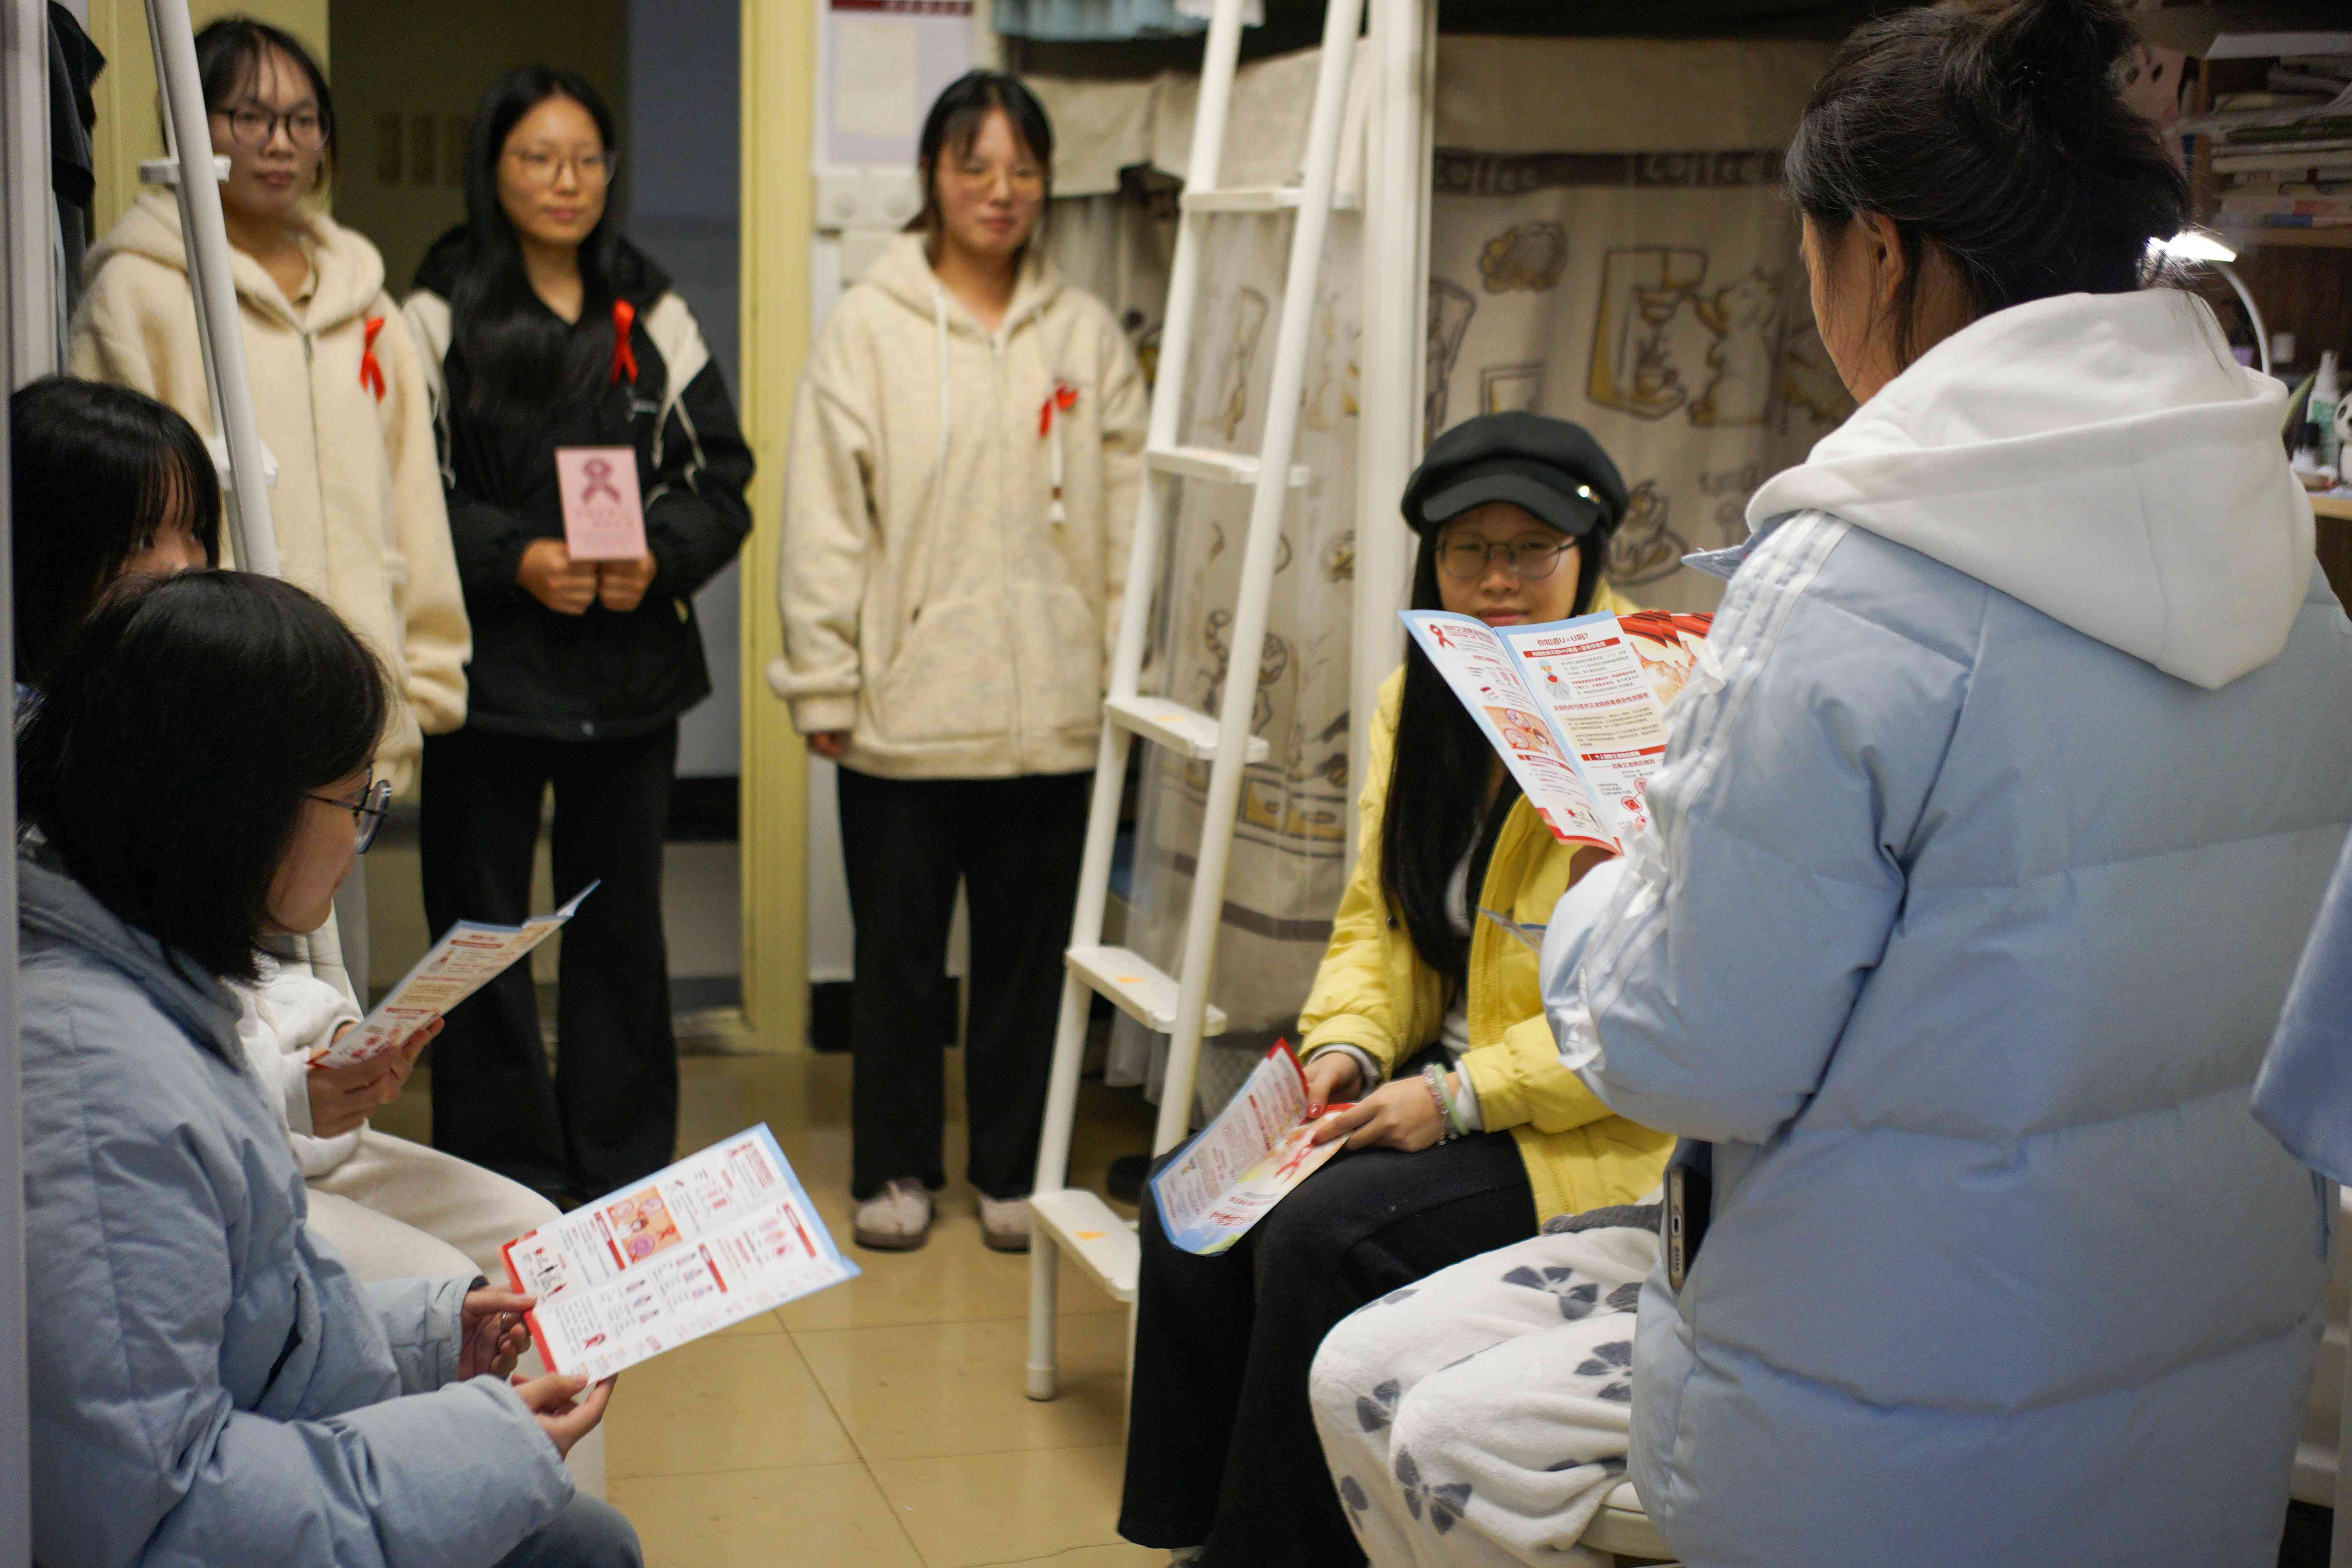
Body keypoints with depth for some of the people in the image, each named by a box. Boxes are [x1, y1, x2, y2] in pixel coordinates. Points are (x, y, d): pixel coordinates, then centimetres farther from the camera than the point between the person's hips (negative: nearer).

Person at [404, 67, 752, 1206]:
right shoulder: (441, 318, -1)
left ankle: (625, 1175, 21)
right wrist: (515, 560, -20)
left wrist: (658, 556, -12)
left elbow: (721, 479, 6)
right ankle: (500, 1182, 14)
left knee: (623, 929, 10)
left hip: (633, 672, 3)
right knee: (483, 929, 3)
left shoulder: (654, 320, 9)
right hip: (489, 671, -3)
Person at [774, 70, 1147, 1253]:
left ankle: (1013, 1169, 24)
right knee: (898, 952, 9)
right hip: (904, 703, -1)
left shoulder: (1087, 334, 6)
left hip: (1048, 707, 2)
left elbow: (1127, 513, 7)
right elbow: (824, 516, -2)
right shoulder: (869, 326, -1)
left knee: (1029, 951, 10)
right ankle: (895, 1168, 24)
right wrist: (824, 682, -5)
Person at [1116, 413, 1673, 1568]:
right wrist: (1346, 1046, -7)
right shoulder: (1415, 704, 8)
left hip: (1589, 1131, -7)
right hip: (1434, 1086, 7)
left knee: (1322, 1235, -25)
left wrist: (1462, 1097, -21)